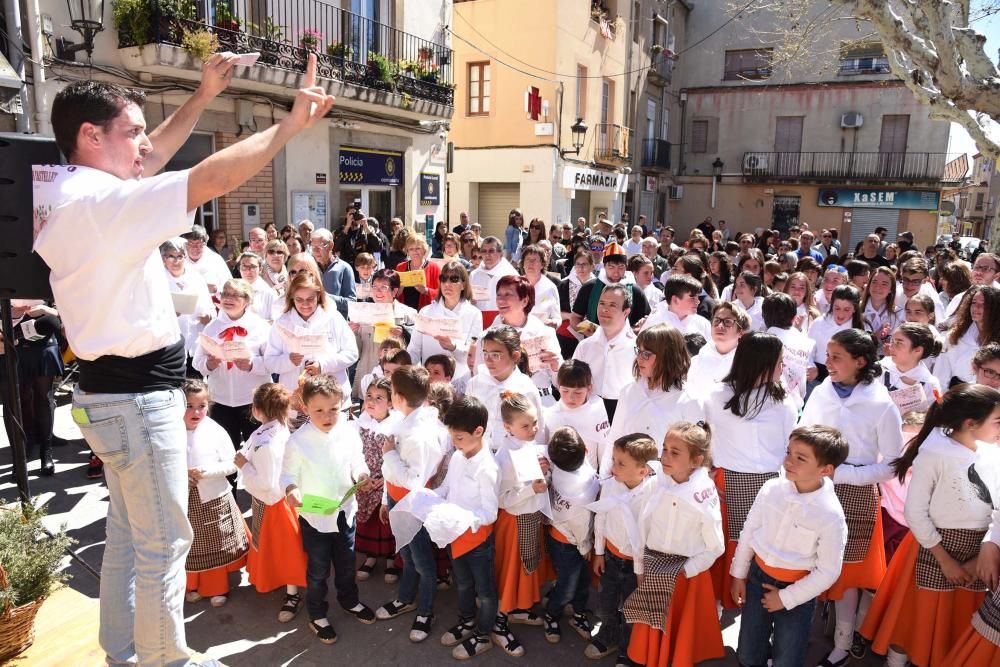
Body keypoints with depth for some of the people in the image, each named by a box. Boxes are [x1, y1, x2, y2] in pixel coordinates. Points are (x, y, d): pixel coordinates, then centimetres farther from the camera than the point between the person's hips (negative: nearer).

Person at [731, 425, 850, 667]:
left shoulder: (831, 515, -24)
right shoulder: (771, 489, -14)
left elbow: (828, 572, -15)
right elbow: (748, 531, -1)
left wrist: (785, 598, -10)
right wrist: (738, 575, 6)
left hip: (797, 589, -3)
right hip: (758, 577, 3)